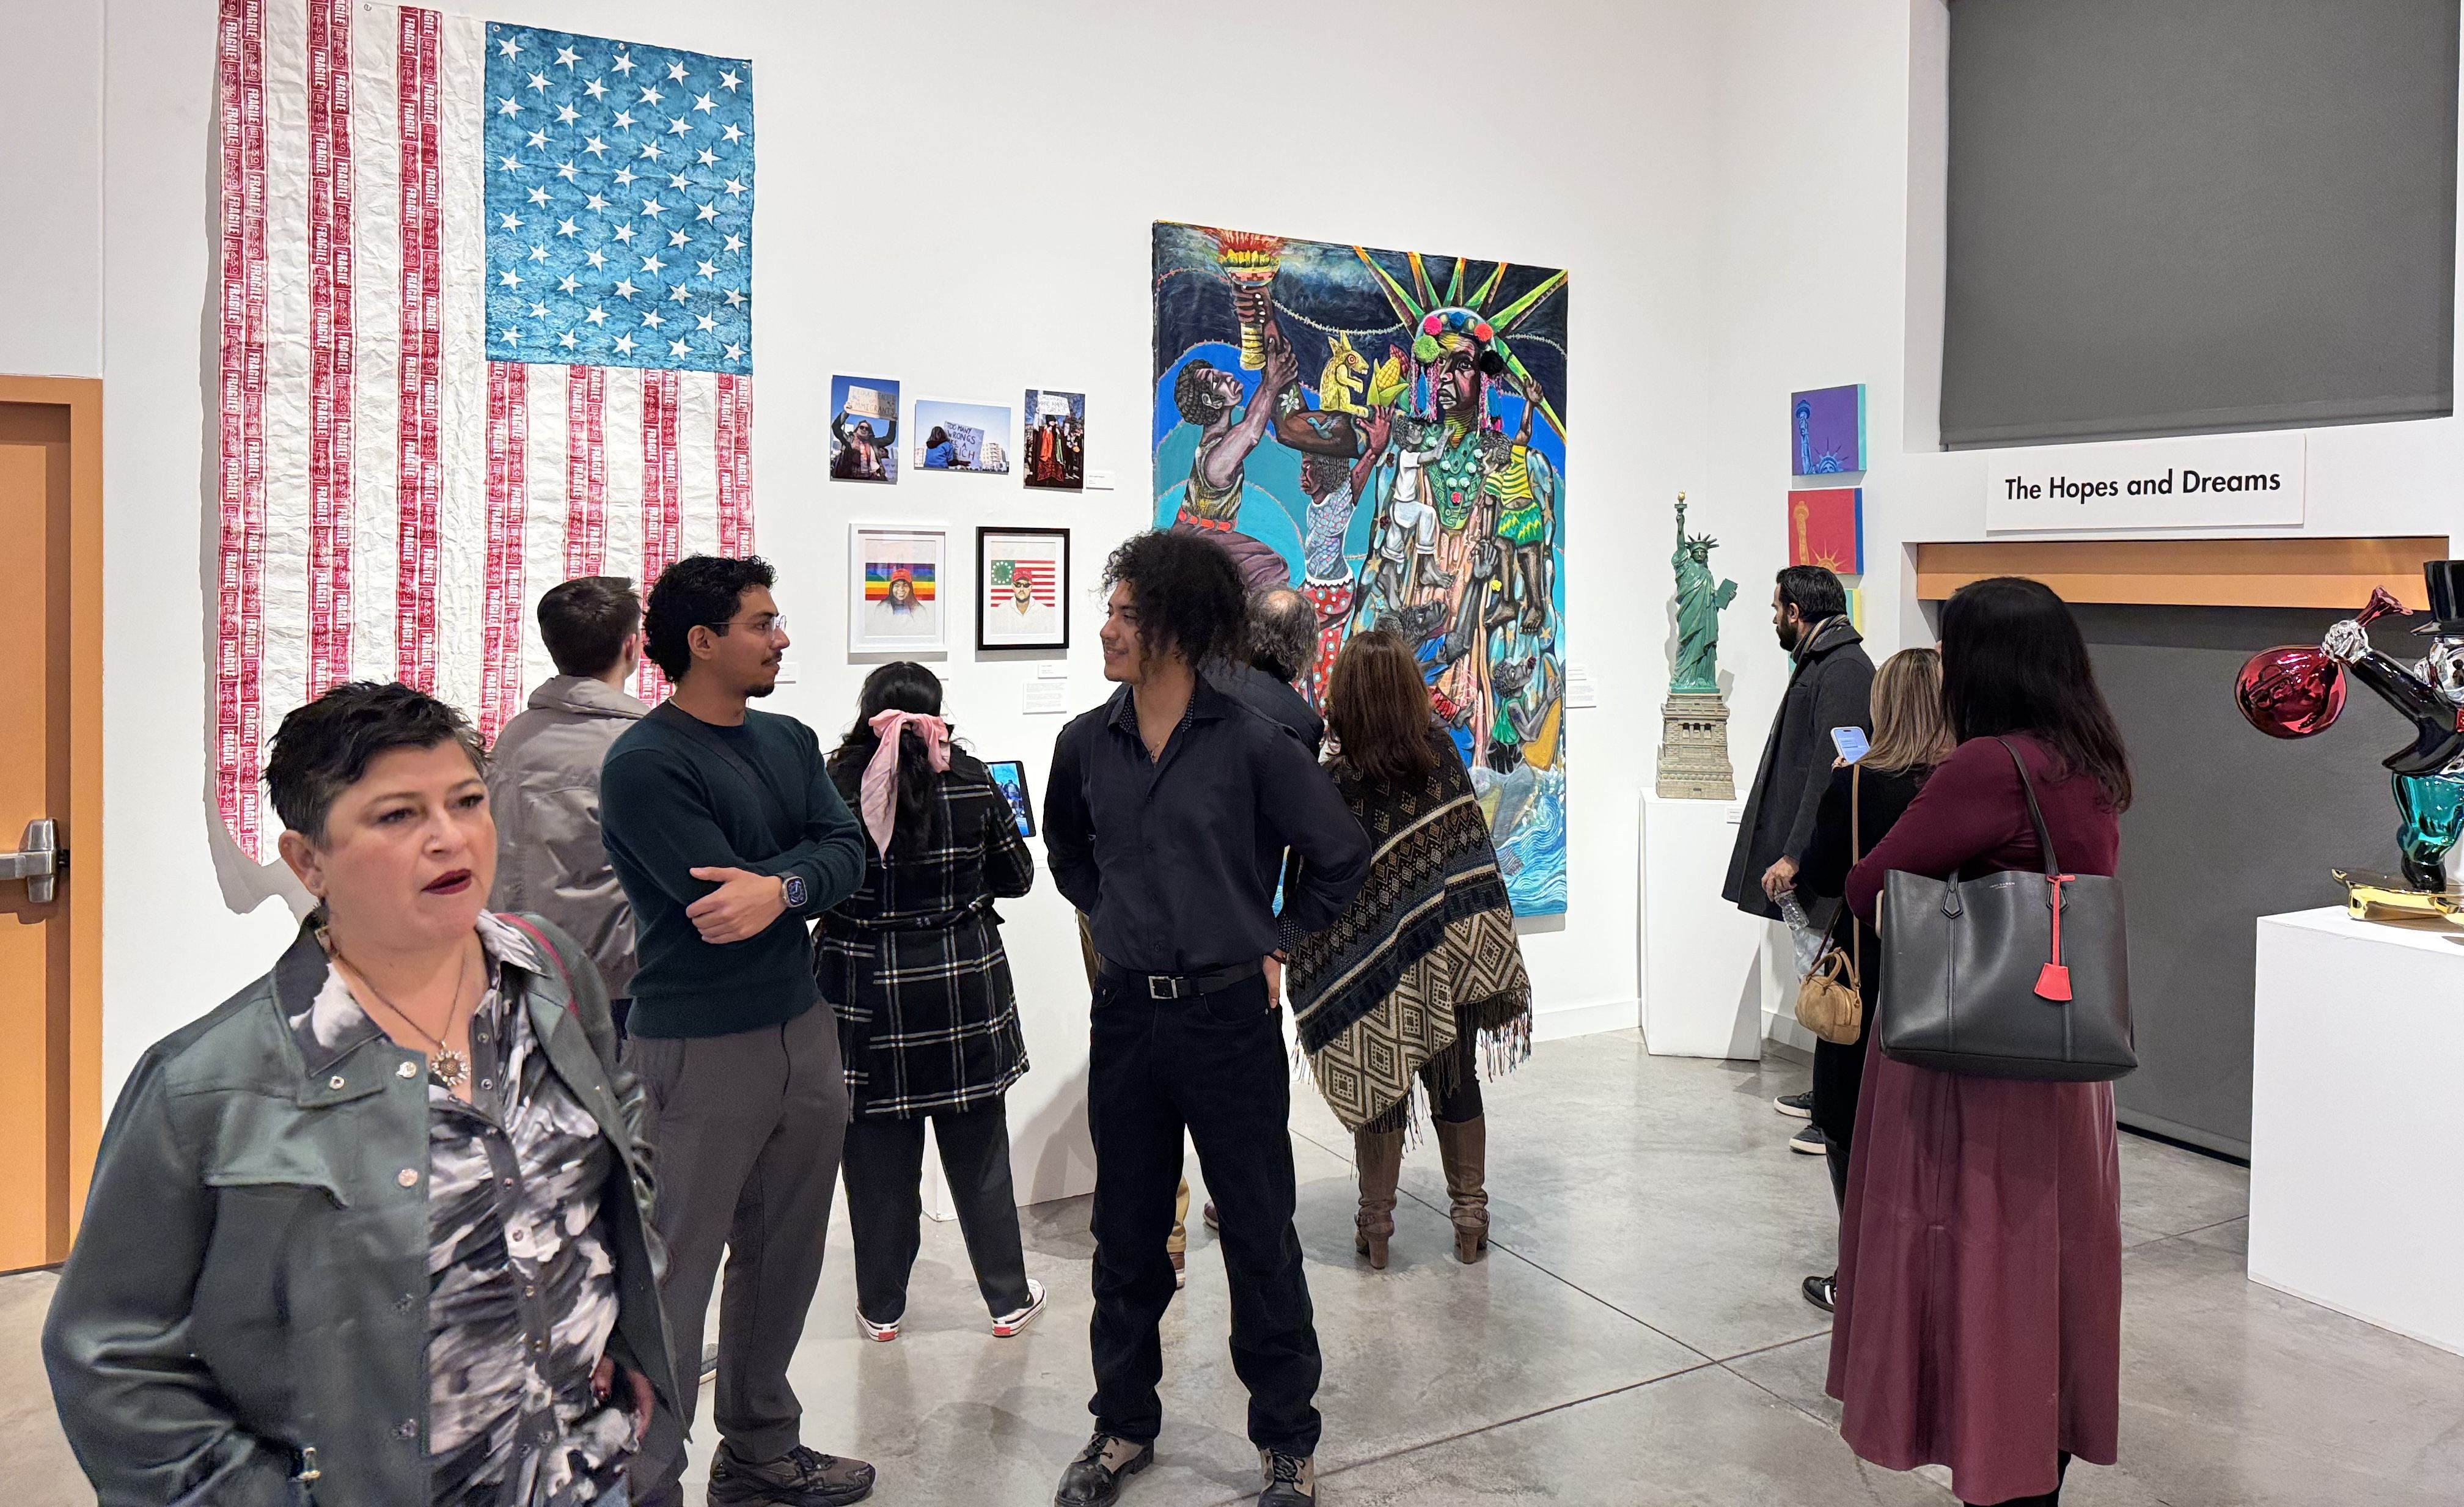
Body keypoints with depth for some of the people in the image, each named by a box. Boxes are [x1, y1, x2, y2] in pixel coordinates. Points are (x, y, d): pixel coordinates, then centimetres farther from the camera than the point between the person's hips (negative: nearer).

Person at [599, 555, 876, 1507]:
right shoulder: (645, 764, -11)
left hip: (803, 1033, 7)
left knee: (783, 1262, 16)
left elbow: (846, 856, -1)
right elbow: (718, 892, -20)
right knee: (673, 1278, 0)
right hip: (697, 1052, -7)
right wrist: (805, 870, -7)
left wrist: (780, 884, -20)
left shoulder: (789, 742, 11)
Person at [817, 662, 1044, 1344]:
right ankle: (1009, 1299, 23)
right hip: (963, 982, 1)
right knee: (979, 1152, 12)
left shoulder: (836, 782, -8)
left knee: (878, 1159, 11)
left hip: (865, 988, 0)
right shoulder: (972, 781, -5)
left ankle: (881, 1307, 24)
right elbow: (1017, 877, 4)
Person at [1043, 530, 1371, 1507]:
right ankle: (1124, 1426, 34)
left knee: (1260, 1235, 8)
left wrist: (1275, 940, 3)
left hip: (1229, 1016, -3)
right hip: (1125, 1016, 4)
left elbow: (1342, 857, 0)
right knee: (1126, 1236, 15)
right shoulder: (1086, 745, 1)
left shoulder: (1252, 746, -11)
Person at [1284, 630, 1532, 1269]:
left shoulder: (1333, 784, -16)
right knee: (1457, 1083, 15)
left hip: (1377, 965, -3)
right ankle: (1470, 1217, 25)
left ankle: (1376, 1224, 22)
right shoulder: (1443, 754, -6)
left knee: (1379, 1089, 12)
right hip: (1453, 954, 3)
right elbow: (1473, 851, 2)